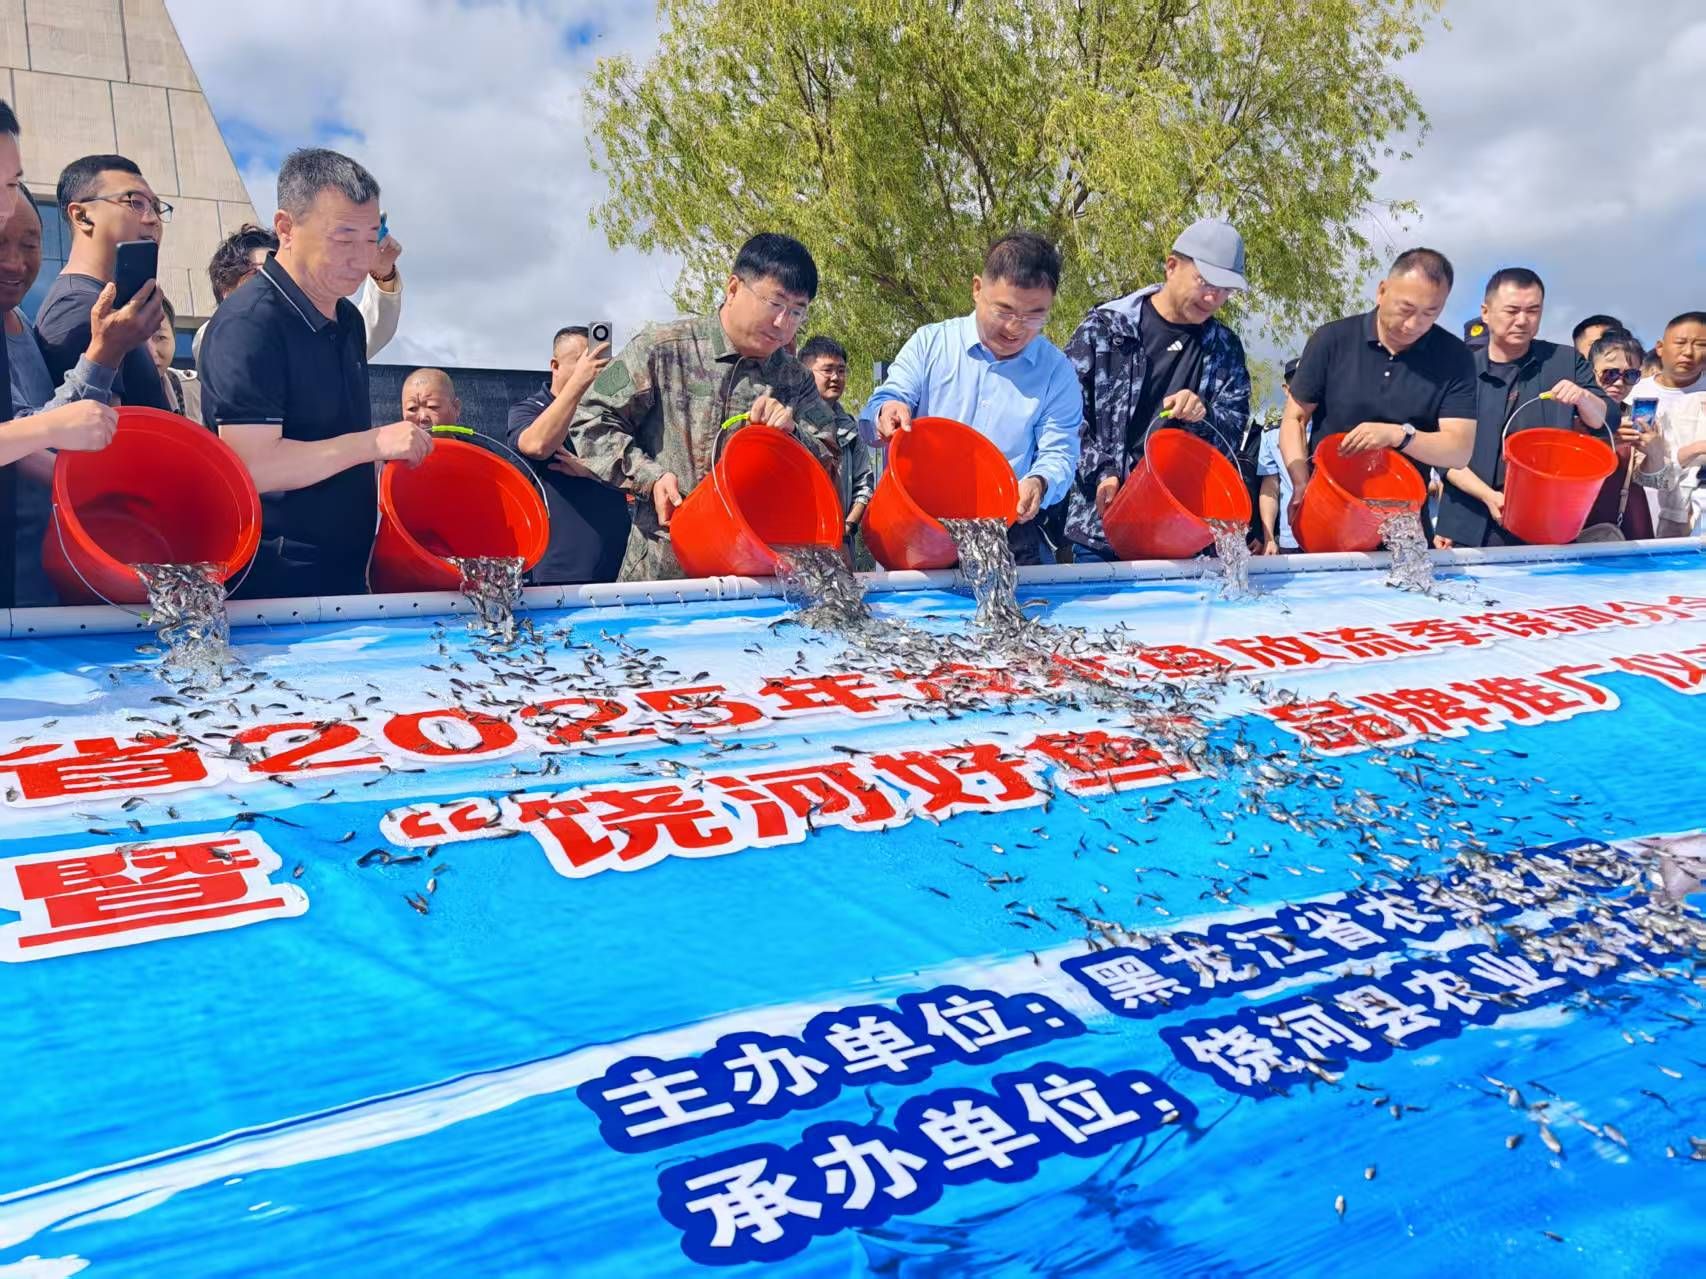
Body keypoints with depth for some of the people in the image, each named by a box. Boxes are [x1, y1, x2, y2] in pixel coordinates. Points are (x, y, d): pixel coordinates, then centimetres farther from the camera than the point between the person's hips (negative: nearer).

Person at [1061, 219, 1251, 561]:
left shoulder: (1226, 349, 9)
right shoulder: (1106, 326, 0)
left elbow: (1232, 433, 8)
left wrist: (1203, 416, -14)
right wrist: (1101, 472, -12)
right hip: (1101, 519, -2)